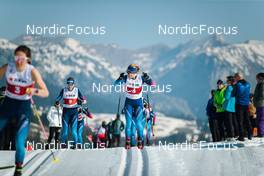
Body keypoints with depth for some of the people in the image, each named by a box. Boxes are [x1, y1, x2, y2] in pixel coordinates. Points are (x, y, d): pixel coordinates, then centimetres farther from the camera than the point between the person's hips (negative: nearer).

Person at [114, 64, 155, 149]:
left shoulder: (141, 78, -14)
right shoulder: (126, 78, -12)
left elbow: (152, 84, -18)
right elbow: (116, 83, -16)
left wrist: (147, 78, -37)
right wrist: (120, 78, -36)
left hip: (138, 102, -1)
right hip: (128, 102, 1)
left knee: (138, 123, -4)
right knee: (128, 122, -1)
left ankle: (140, 140, 17)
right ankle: (128, 141, 15)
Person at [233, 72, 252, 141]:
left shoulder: (237, 85, -12)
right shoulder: (248, 84, 6)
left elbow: (233, 94, -6)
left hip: (239, 104, -5)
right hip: (246, 104, 5)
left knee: (240, 121, 0)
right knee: (247, 120, 13)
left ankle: (241, 136, -2)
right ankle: (250, 135, 14)